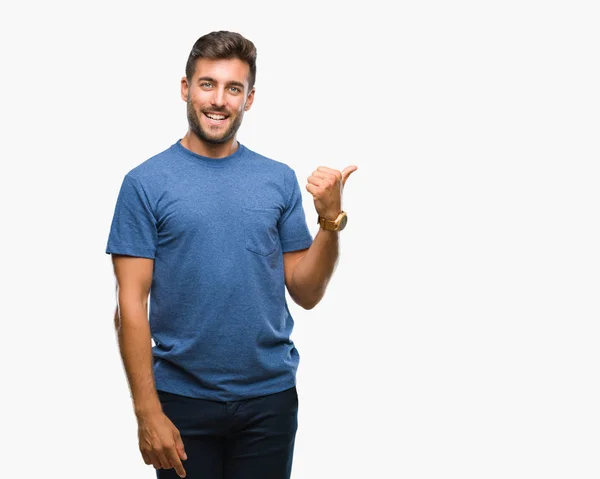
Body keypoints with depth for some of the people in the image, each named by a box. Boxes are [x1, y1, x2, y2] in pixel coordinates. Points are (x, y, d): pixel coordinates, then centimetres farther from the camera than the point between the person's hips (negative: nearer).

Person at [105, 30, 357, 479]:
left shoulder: (280, 180, 3)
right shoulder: (146, 183, -5)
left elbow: (306, 293, 4)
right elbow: (131, 305, -7)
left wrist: (330, 219, -10)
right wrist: (148, 411, -11)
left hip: (270, 398, 2)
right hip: (183, 399, -2)